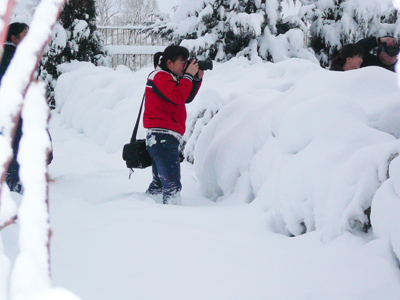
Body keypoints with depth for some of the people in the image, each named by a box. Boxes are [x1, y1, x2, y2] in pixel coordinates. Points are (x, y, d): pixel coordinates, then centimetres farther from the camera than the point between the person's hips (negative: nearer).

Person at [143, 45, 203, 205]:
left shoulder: (168, 77, 22)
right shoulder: (160, 76, -8)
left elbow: (187, 98, 24)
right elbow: (177, 97, -22)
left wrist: (197, 79, 11)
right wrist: (188, 76, -15)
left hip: (165, 137, 11)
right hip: (162, 136, -11)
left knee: (160, 183, 20)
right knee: (172, 185, -18)